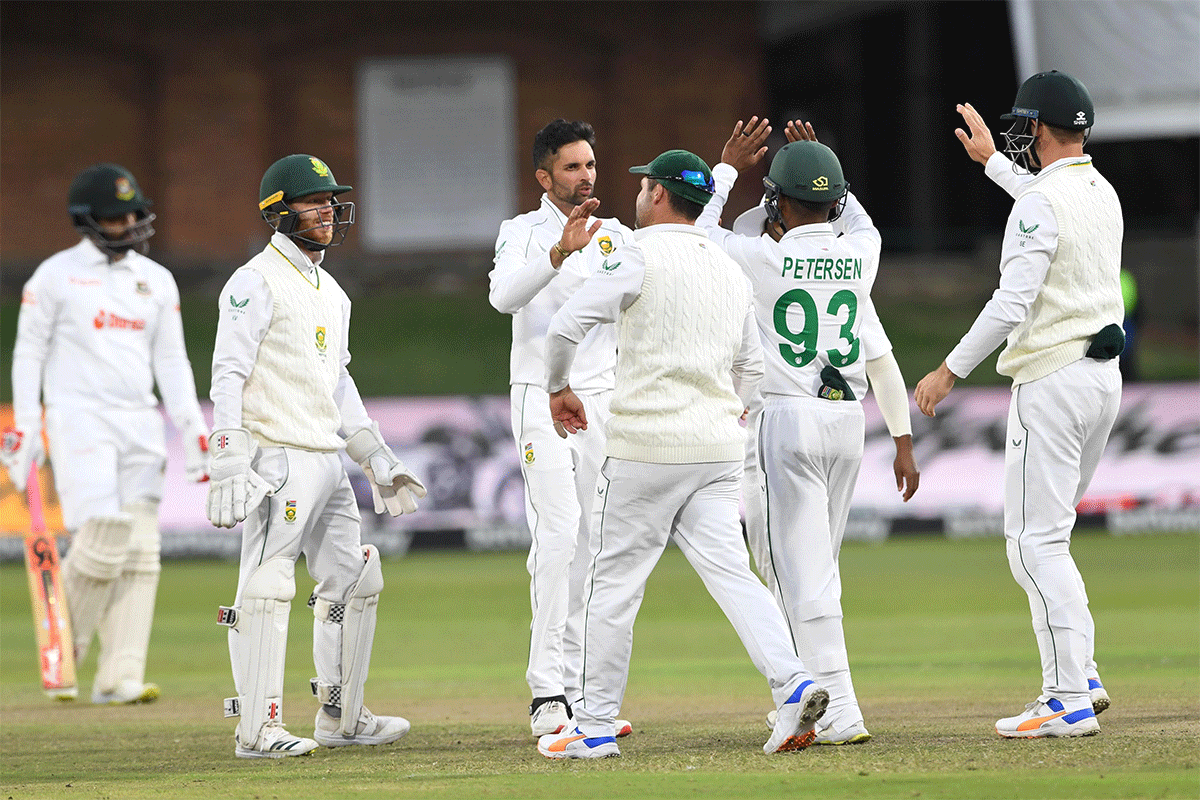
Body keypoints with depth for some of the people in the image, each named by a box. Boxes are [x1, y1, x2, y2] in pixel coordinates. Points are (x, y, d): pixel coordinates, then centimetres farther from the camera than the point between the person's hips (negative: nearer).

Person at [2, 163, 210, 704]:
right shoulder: (56, 275, 1)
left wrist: (194, 432, 4)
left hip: (140, 424, 5)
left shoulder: (156, 280, 13)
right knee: (102, 539, -17)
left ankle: (119, 678, -3)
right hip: (79, 418, -5)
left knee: (140, 554, -3)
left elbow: (172, 361, 13)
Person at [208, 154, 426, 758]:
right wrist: (229, 465, -22)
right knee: (266, 589, -11)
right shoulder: (256, 283, -7)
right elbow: (229, 375, -13)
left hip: (327, 460, 9)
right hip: (277, 461, -9)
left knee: (354, 581, 12)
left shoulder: (331, 293, 20)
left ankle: (341, 718, 21)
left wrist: (378, 459, 21)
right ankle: (258, 730, -12)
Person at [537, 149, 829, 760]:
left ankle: (595, 727, 7)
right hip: (719, 449, 6)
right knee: (728, 569, 0)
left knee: (614, 581, 3)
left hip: (646, 446, -6)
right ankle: (792, 683, -21)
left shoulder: (640, 257, -8)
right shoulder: (729, 271, 15)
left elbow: (566, 325, -14)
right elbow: (751, 367, 22)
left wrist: (558, 388, 2)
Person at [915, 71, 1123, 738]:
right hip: (1105, 377, 9)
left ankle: (1071, 701, -13)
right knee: (1045, 532, 19)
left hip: (1054, 381, -9)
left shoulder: (1041, 203, -16)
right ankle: (1081, 678, 14)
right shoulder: (1103, 192, 12)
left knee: (1037, 542, -8)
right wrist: (992, 160, 47)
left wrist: (951, 370, -17)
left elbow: (1014, 302, -23)